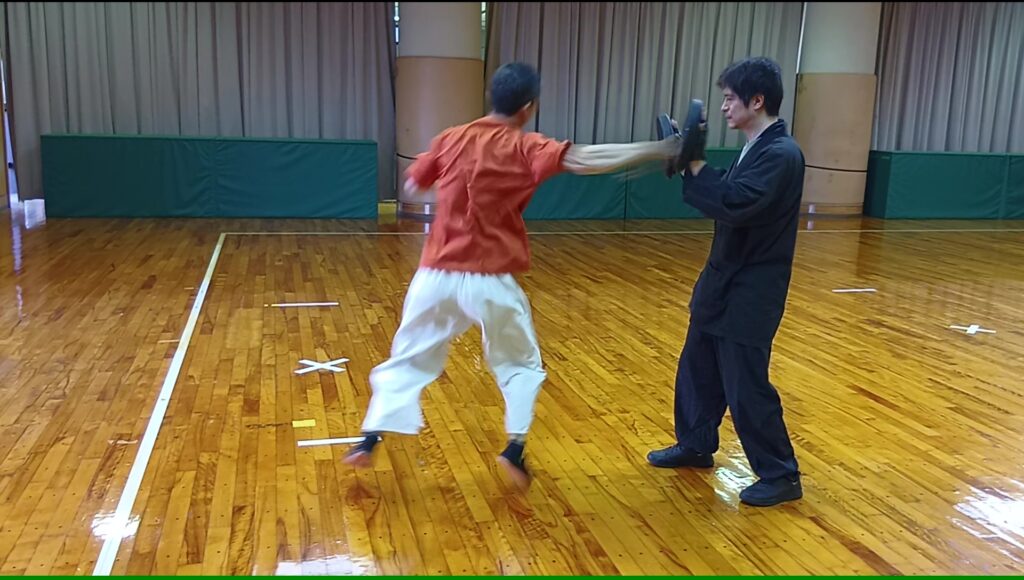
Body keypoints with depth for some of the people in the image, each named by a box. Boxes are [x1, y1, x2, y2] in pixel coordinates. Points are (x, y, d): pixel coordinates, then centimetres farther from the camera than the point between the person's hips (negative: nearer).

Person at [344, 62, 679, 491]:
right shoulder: (524, 148, -9)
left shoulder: (450, 140, 3)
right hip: (490, 281, -3)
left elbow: (412, 188, 14)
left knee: (408, 358, 19)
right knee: (521, 363, 19)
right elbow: (585, 159, -23)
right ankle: (515, 448, 10)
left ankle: (369, 440, 15)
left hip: (436, 274, 3)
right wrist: (660, 149, -23)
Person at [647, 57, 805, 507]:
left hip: (752, 292, -10)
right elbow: (727, 200, 10)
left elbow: (734, 205, -31)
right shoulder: (756, 149, 11)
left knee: (746, 388, -2)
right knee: (697, 368, 20)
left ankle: (781, 476, 14)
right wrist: (690, 162, -2)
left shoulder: (781, 154, -21)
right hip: (724, 283, 10)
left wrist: (694, 166, -22)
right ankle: (695, 446, 39)